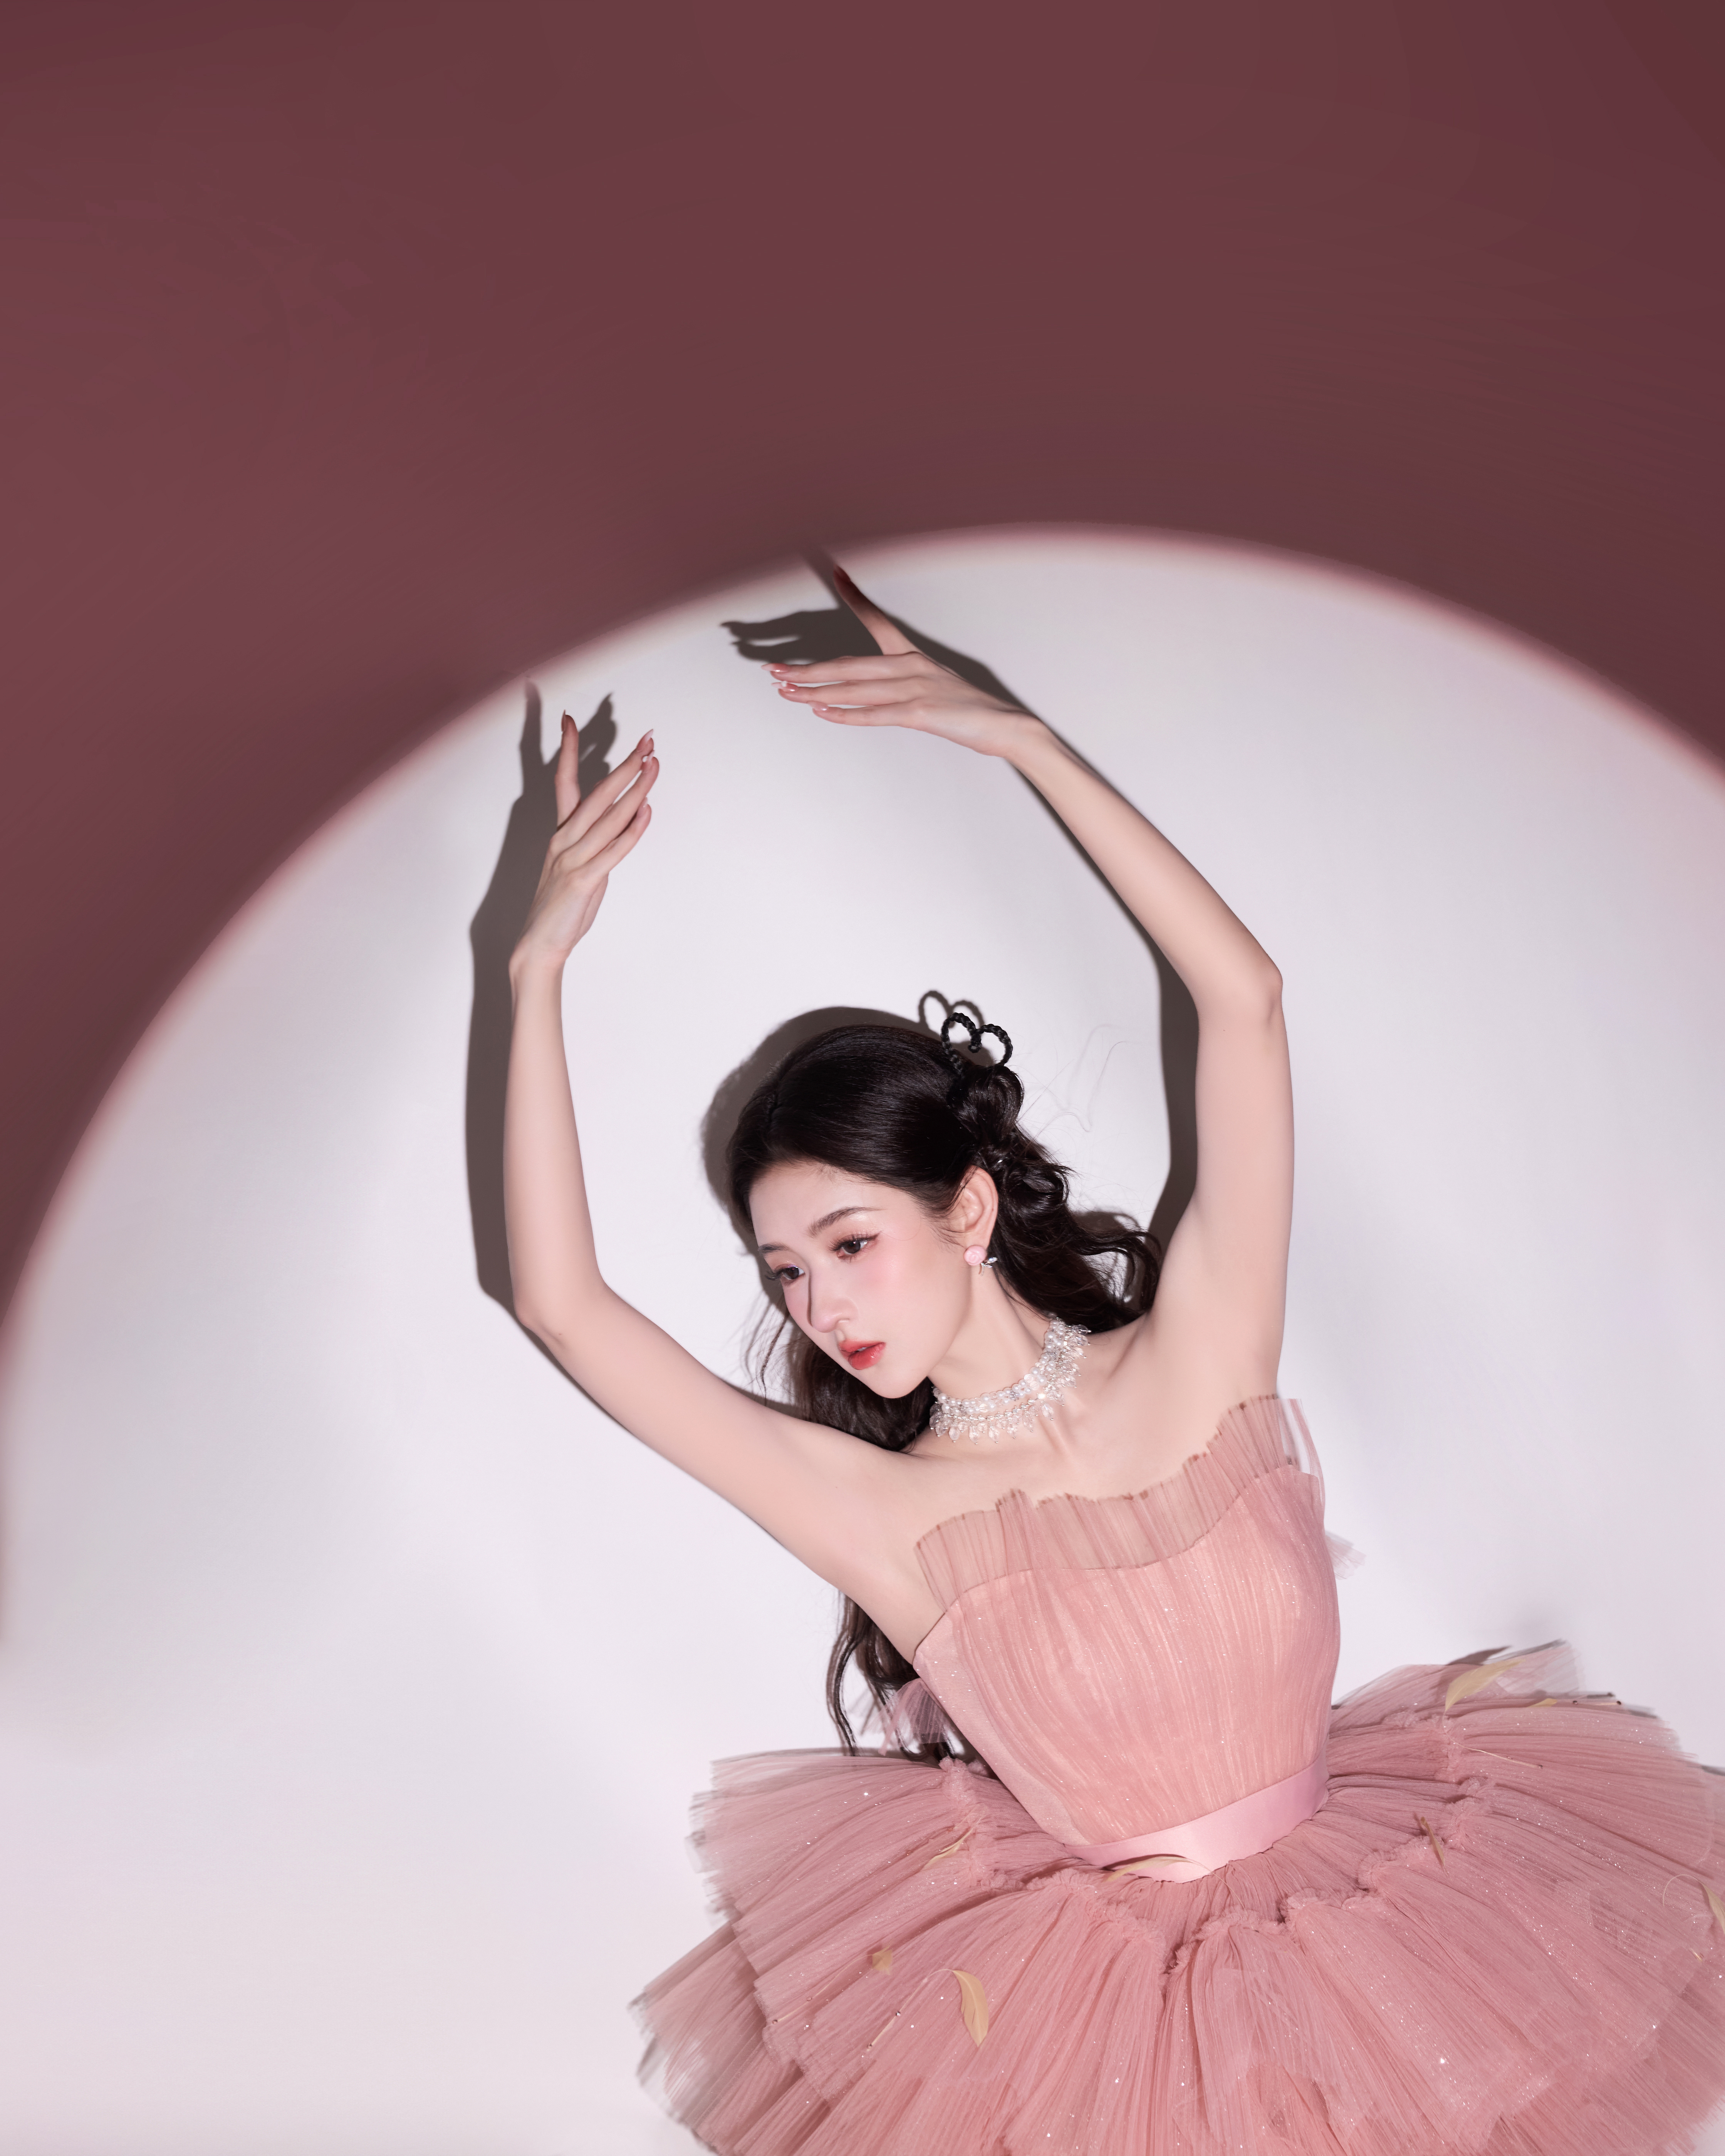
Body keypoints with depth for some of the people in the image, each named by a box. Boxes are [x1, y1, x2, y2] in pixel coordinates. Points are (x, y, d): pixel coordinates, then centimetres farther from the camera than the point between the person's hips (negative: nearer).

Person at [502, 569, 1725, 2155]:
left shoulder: (1197, 1362, -14)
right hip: (1099, 1971, 0)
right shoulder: (885, 1516, -15)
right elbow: (565, 1304, -21)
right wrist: (543, 966, -21)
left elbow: (1242, 995, -19)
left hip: (1361, 1889, 1)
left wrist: (1015, 735, -20)